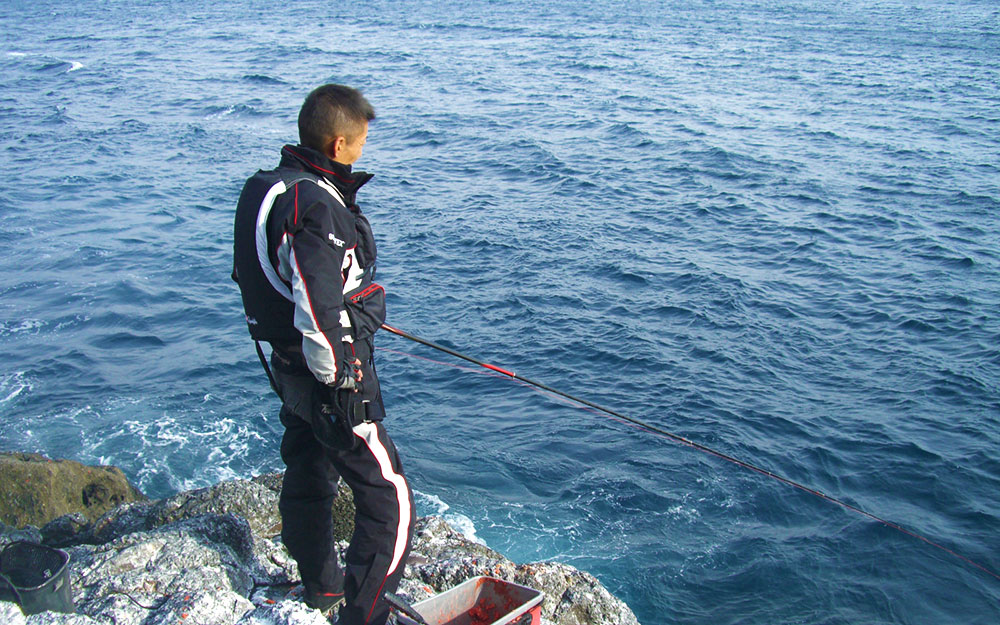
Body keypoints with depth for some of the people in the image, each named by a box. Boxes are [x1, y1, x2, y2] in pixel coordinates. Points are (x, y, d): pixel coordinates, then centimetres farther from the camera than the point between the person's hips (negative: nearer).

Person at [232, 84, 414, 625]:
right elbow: (319, 312, -29)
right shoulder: (317, 205, -24)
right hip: (329, 375, -10)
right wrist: (342, 388, -21)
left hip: (288, 364, 10)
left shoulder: (266, 188, 7)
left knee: (307, 479, 23)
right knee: (388, 499, -2)